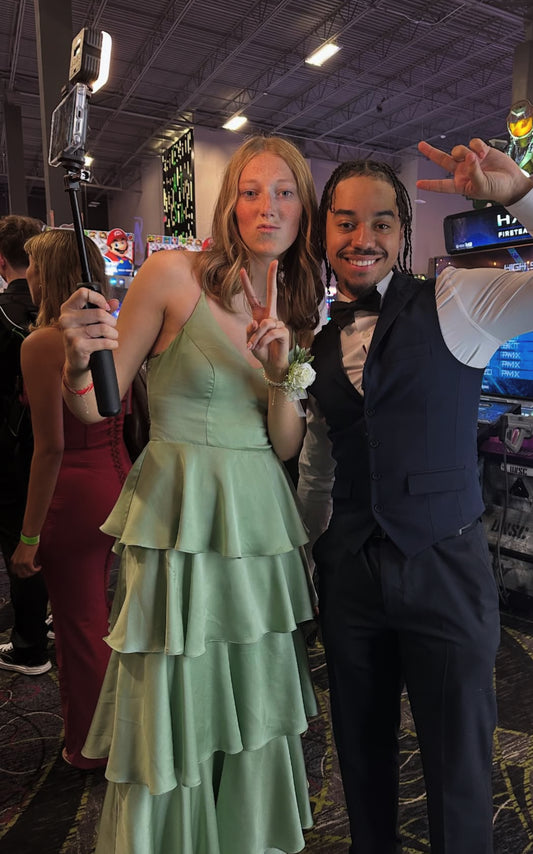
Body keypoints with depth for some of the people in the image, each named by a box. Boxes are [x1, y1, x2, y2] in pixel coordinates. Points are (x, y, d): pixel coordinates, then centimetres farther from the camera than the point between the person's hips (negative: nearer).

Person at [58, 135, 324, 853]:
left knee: (253, 711, 18)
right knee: (174, 712, 8)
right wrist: (79, 362, -25)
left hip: (261, 522, 5)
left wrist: (283, 373, -12)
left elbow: (286, 447, 4)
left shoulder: (296, 310, 10)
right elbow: (97, 408, -5)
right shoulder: (175, 273, -7)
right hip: (182, 517, -5)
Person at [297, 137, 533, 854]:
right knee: (362, 754, 22)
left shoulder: (456, 303, -7)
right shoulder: (322, 343, 7)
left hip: (445, 568, -4)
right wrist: (305, 551, 13)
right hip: (348, 572, 5)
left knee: (458, 766, 11)